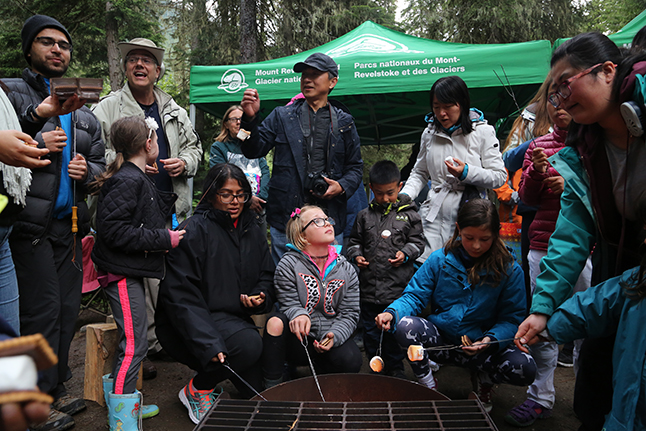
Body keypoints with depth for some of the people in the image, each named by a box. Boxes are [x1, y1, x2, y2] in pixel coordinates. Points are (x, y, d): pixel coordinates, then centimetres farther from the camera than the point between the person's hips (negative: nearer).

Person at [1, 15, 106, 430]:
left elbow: (101, 164, 21)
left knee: (68, 308, 9)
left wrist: (87, 170, 1)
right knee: (43, 309, -4)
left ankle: (57, 387, 23)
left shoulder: (84, 111, 19)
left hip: (70, 224, 6)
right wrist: (38, 143, -17)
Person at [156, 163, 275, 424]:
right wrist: (209, 345, -29)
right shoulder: (193, 231, -13)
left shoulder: (252, 232, 10)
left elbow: (266, 276, 16)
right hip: (193, 324, -6)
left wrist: (259, 298, -9)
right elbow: (181, 296, -19)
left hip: (235, 319, 6)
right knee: (249, 344, -29)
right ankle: (197, 389, -1)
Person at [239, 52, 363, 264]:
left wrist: (342, 187, -5)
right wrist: (251, 119, -13)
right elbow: (254, 151, 3)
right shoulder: (282, 116, 9)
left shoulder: (344, 122, 12)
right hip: (286, 218, -1)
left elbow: (355, 167, 15)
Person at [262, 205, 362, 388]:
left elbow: (350, 314, 1)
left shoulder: (346, 269, 3)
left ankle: (324, 370, 8)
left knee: (351, 360, -29)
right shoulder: (288, 264, -5)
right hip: (298, 339, -2)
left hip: (332, 339, 2)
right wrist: (299, 315, -32)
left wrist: (334, 336, -19)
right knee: (276, 321, -32)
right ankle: (272, 385, -18)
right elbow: (289, 304, -7)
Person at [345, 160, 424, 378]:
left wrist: (405, 254, -12)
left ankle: (395, 369, 25)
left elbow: (417, 242, 6)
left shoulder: (409, 215, 1)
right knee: (370, 329, 13)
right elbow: (354, 241, 16)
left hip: (398, 286, -2)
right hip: (369, 285, 3)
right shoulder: (365, 215, 7)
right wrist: (356, 255, -2)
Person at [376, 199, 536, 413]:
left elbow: (512, 319, -7)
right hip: (440, 338, 1)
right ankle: (429, 387, -5)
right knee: (405, 325, -29)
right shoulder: (439, 259, -4)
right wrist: (392, 312, -26)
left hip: (483, 344, 0)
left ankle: (483, 378, 6)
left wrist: (491, 339, -27)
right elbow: (415, 295, -5)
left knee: (525, 368, -29)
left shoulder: (510, 270, -7)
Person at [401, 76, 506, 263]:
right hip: (434, 215, 3)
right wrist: (403, 196, 3)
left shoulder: (483, 131, 0)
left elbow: (500, 177, -1)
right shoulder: (429, 133, 10)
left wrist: (467, 172, -16)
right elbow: (419, 173, 20)